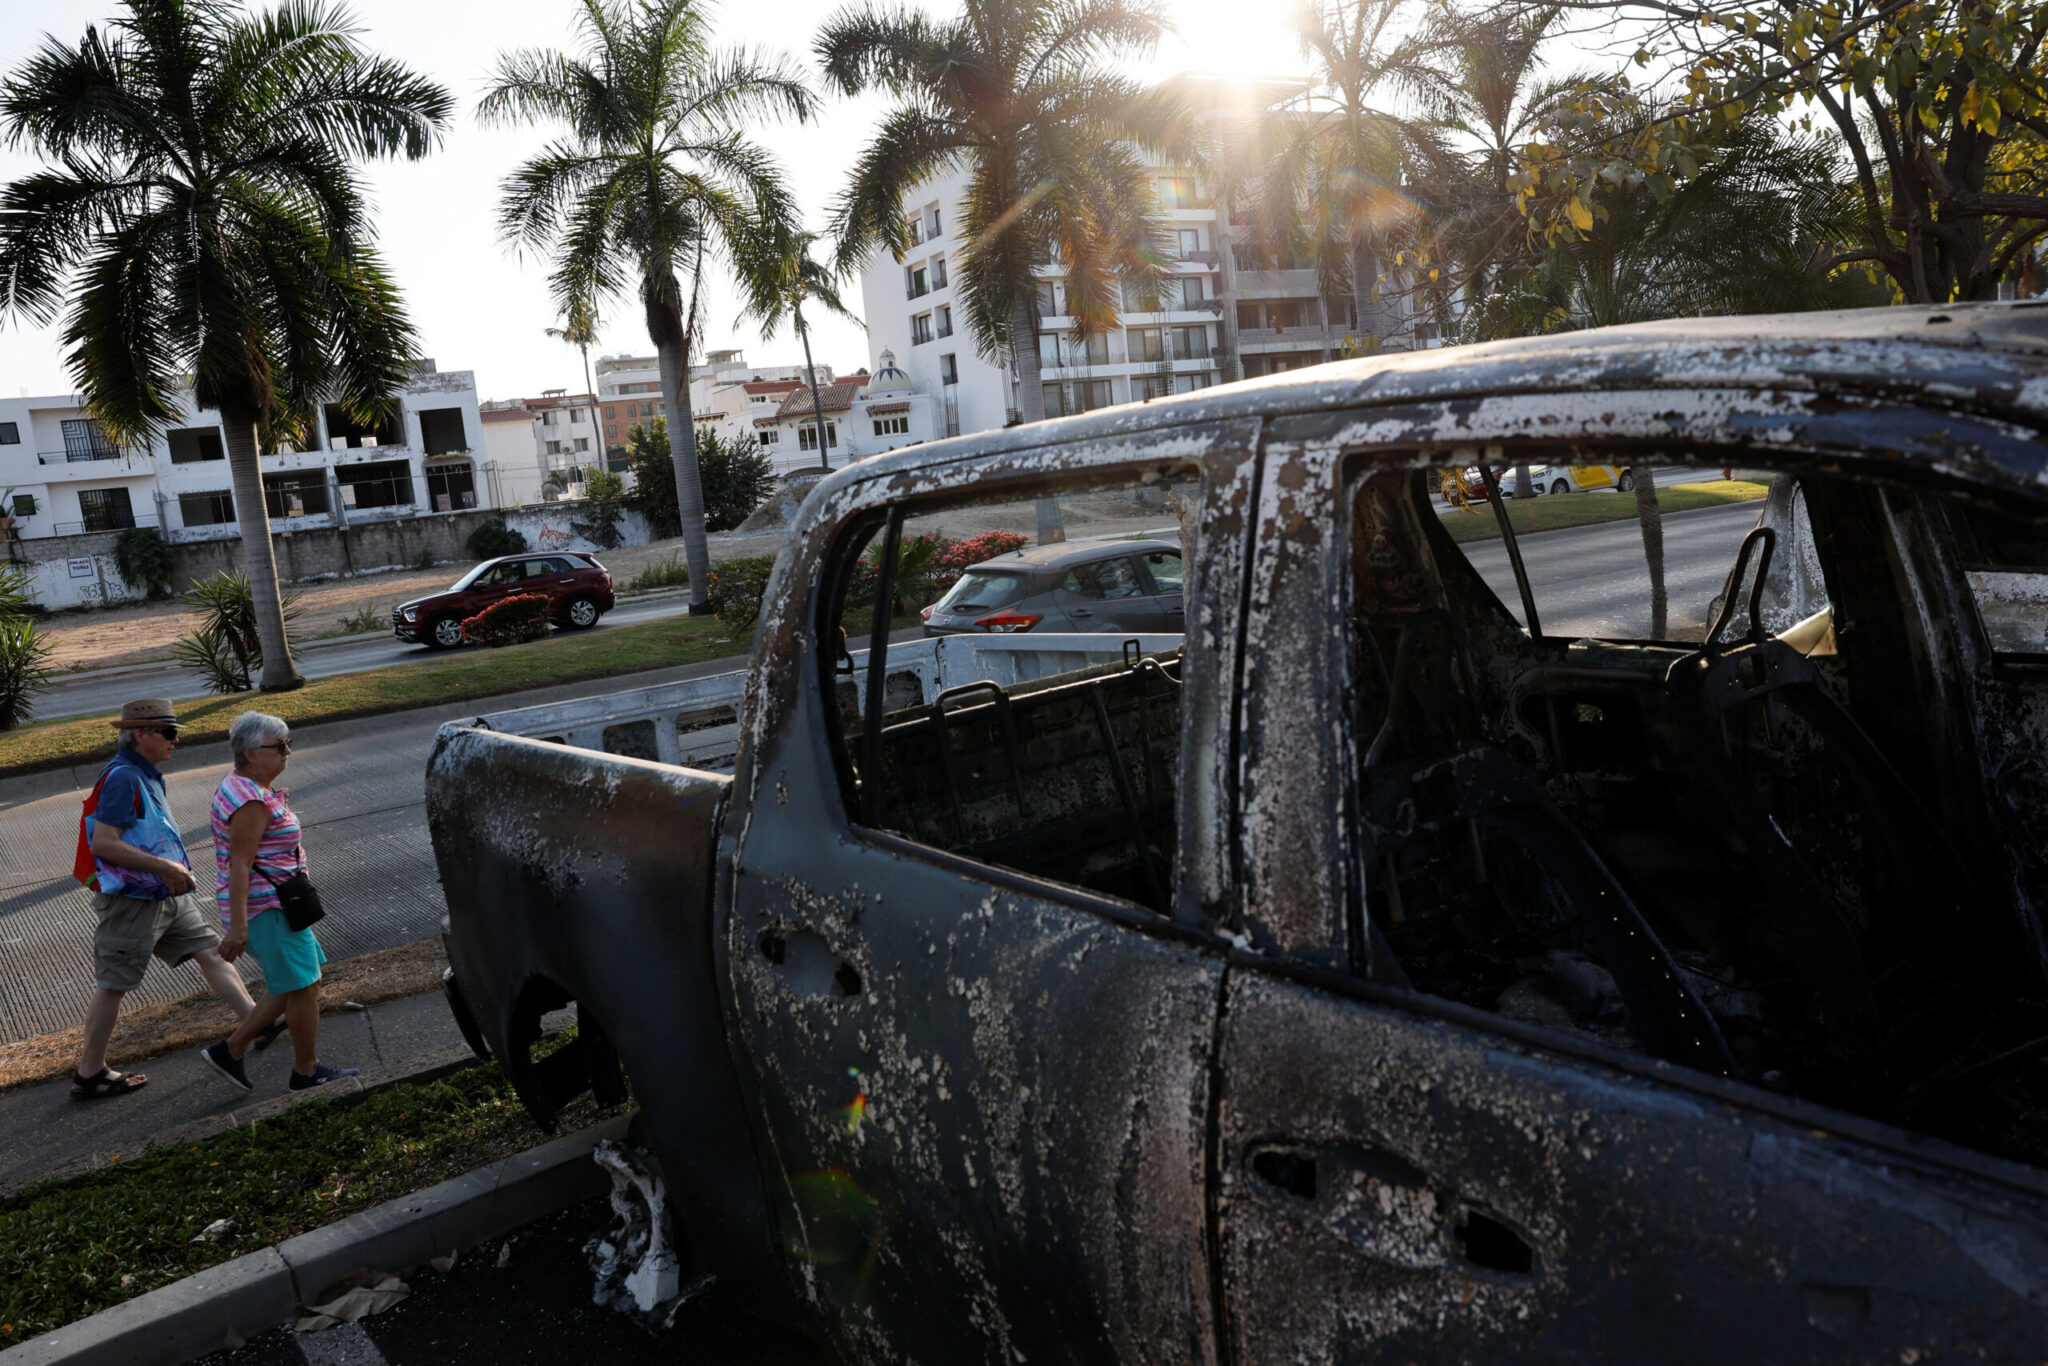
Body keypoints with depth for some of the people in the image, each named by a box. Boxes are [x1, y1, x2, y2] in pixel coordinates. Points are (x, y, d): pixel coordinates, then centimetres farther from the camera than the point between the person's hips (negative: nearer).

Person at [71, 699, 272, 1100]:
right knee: (112, 986, 2)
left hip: (165, 896, 9)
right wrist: (163, 866, -24)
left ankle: (259, 1022, 7)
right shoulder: (122, 779, -19)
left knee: (211, 951, 6)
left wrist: (173, 870, 13)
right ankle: (89, 1075, 15)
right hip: (131, 901, -9)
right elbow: (103, 844, -26)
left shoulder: (147, 775, 12)